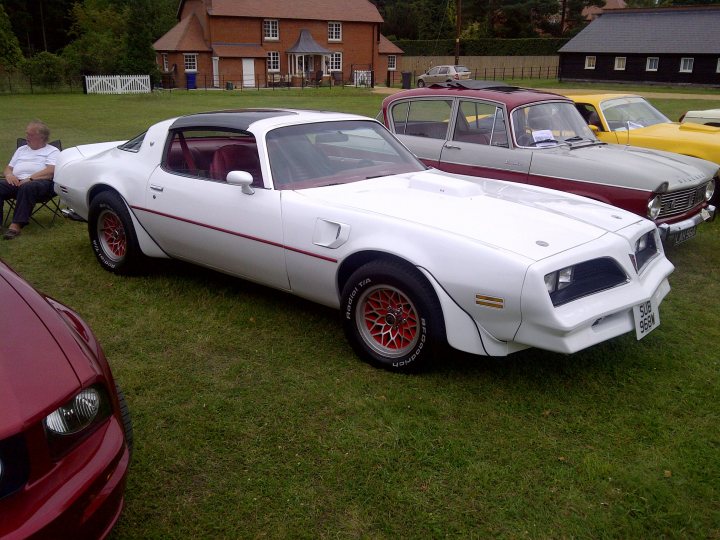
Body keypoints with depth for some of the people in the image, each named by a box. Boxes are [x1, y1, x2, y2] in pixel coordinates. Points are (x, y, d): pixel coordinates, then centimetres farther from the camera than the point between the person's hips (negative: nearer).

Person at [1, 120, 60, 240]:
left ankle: (16, 225, -43)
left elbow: (51, 171, -5)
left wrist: (30, 178, -17)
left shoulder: (52, 151, 13)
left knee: (27, 187, -40)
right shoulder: (21, 149, 32)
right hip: (16, 182, 6)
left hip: (41, 182, -6)